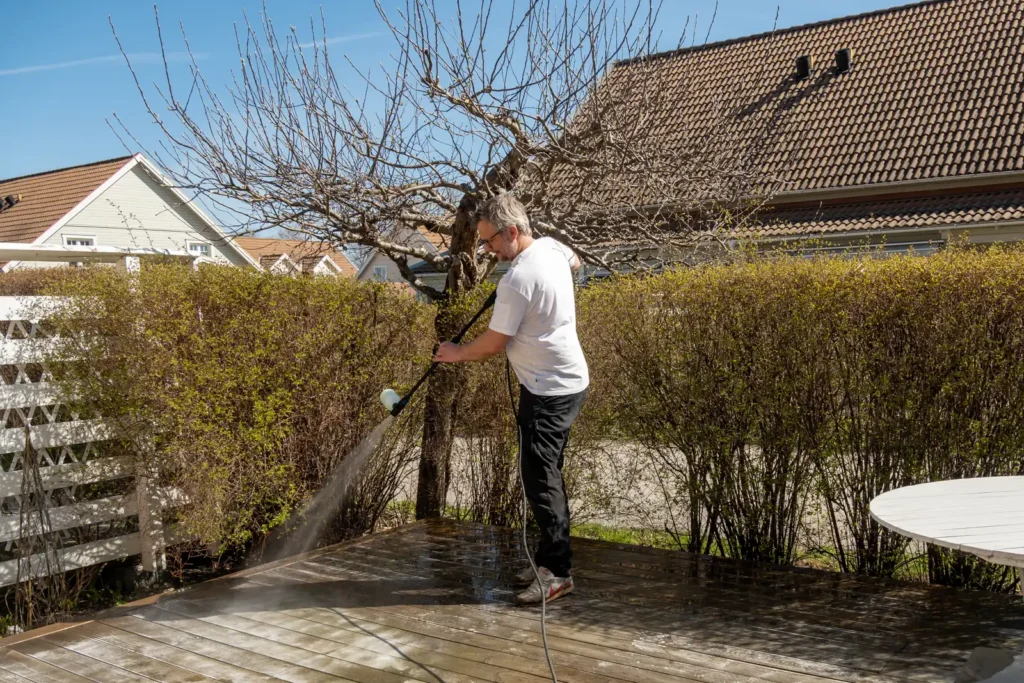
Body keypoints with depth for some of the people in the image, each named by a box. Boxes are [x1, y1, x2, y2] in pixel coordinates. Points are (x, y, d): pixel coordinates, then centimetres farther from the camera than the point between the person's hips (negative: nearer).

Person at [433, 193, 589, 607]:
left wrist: (457, 353, 2)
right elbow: (575, 263, 31)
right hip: (567, 381, 10)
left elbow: (493, 344, -14)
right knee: (546, 472, 14)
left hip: (549, 390, -10)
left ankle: (557, 571, -3)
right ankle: (550, 558, 22)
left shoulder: (517, 280, -22)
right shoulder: (551, 247, 5)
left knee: (540, 476, -8)